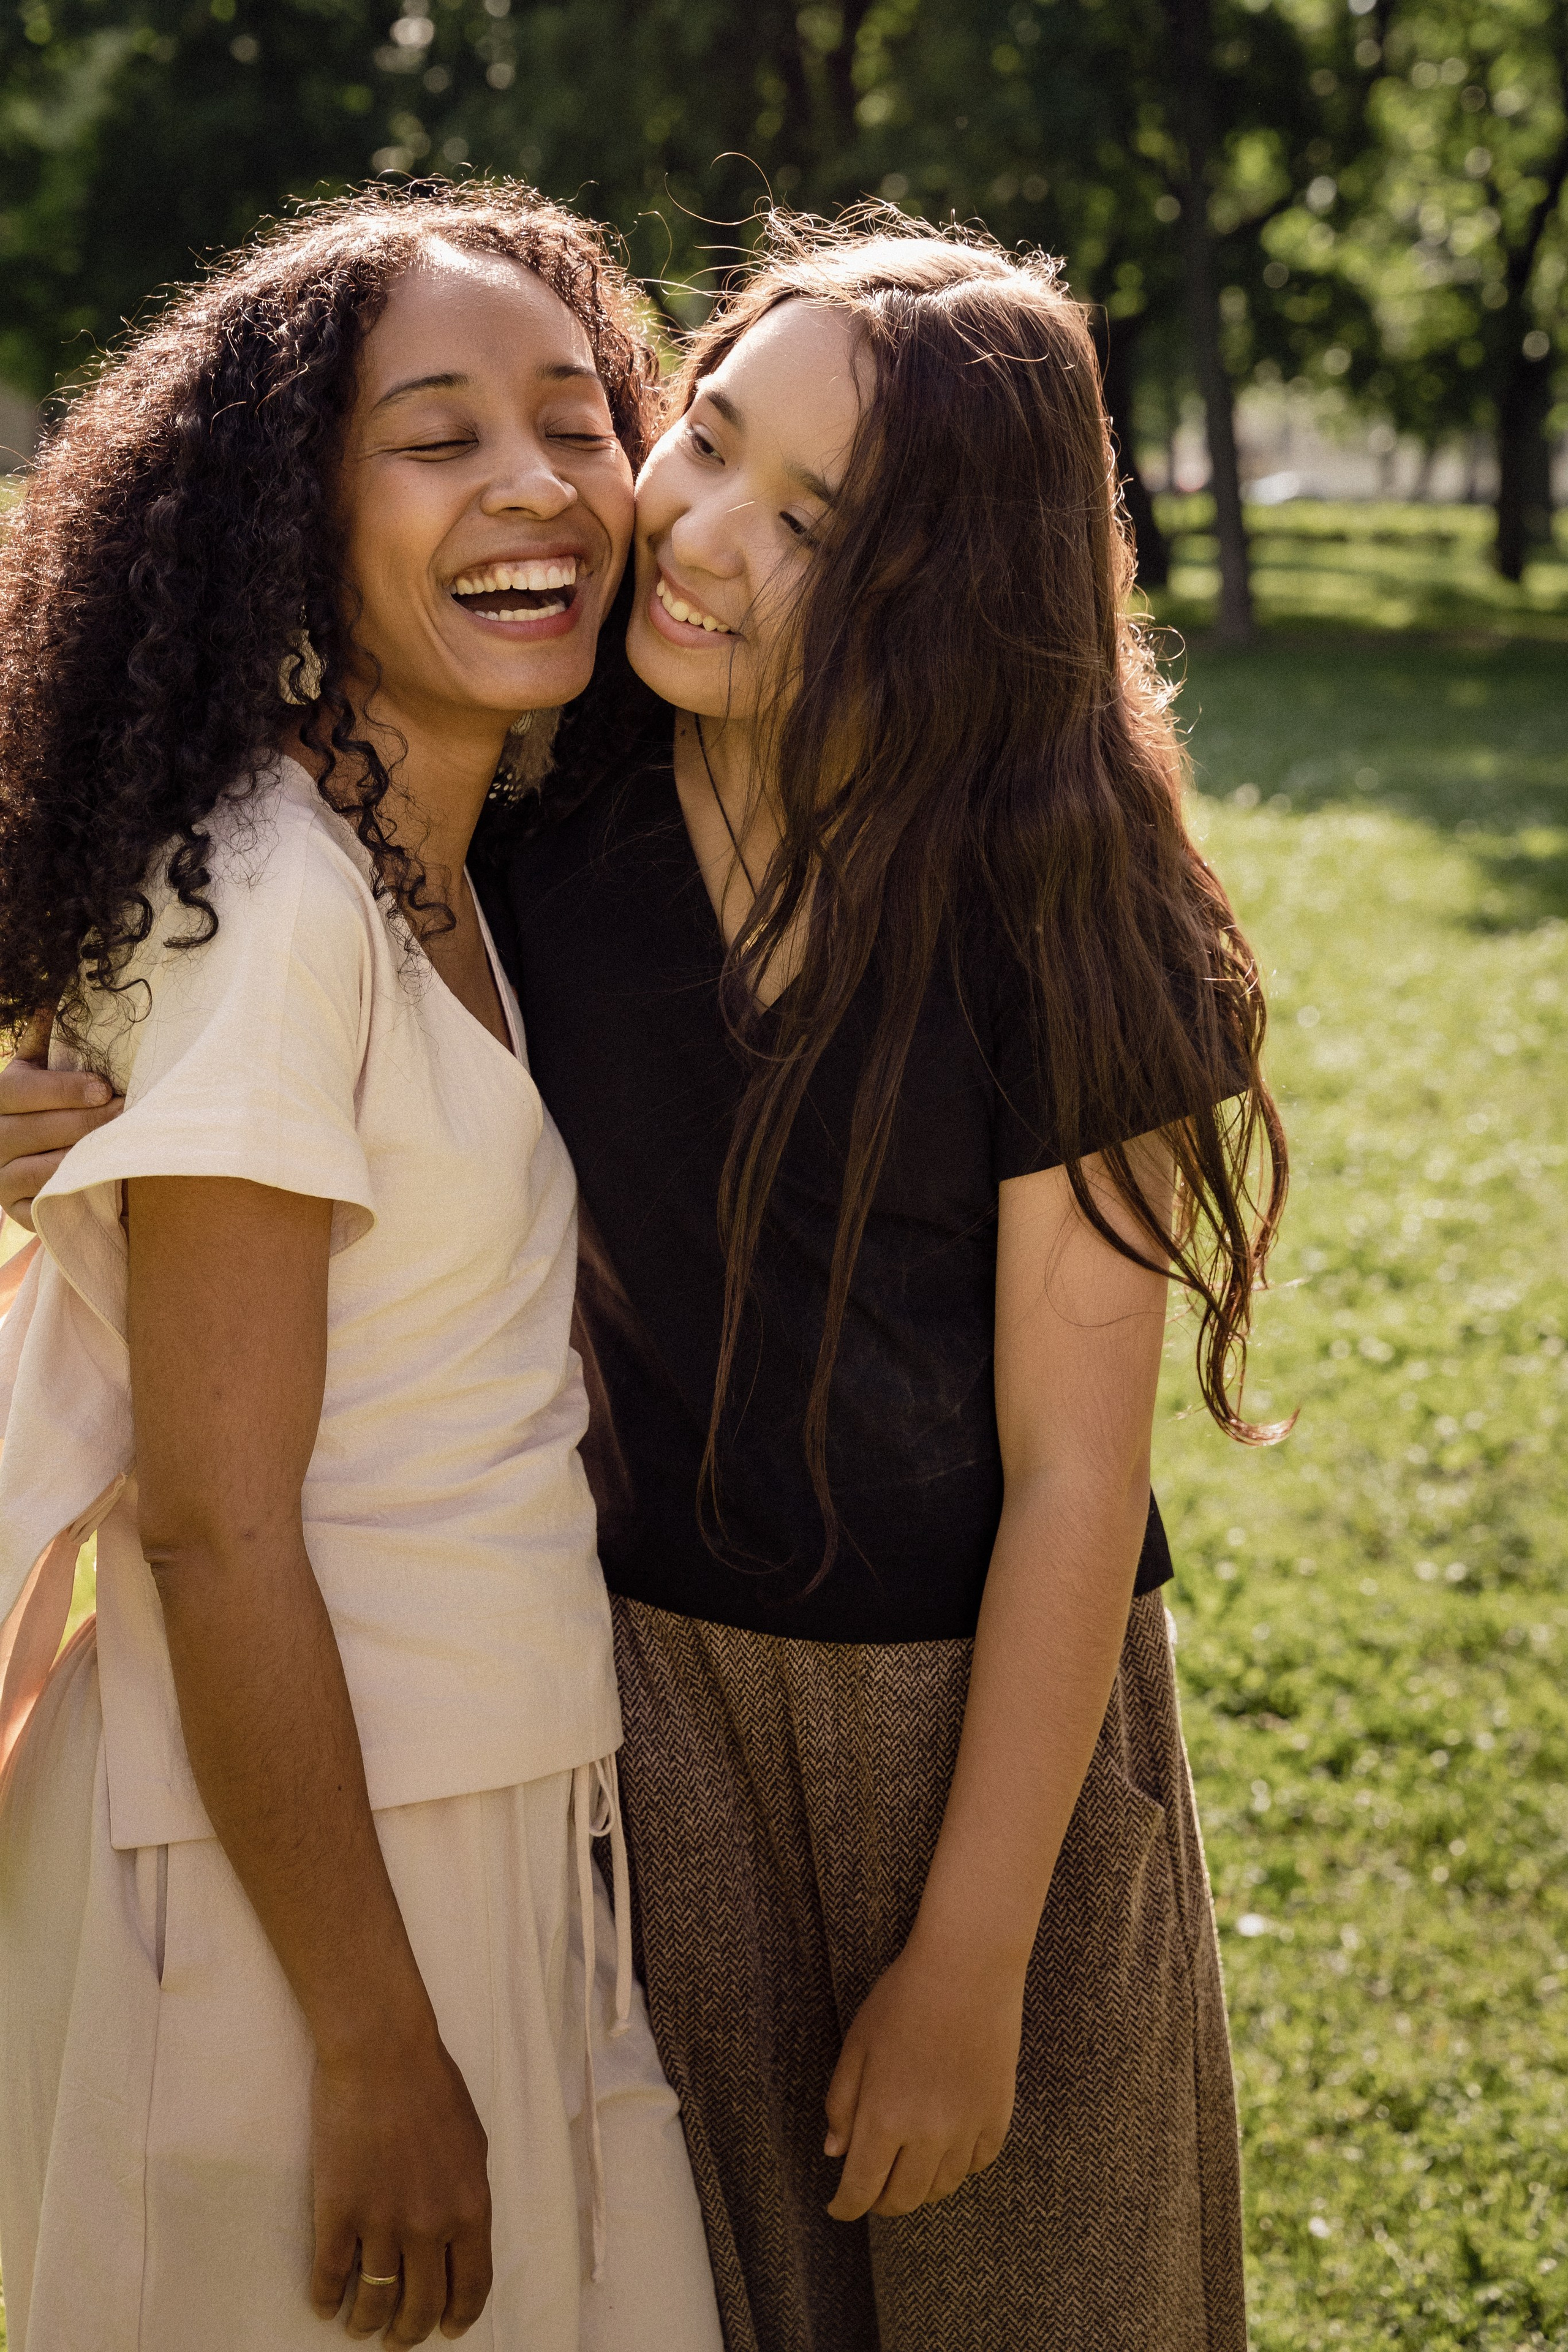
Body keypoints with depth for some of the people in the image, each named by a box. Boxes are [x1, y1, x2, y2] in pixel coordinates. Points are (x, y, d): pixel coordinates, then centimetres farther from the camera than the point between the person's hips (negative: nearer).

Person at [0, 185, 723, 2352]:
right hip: (296, 1850, -8)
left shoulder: (465, 873, 5)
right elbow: (216, 1526, -22)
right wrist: (380, 2050, -19)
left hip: (502, 1807, 8)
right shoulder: (268, 904, -21)